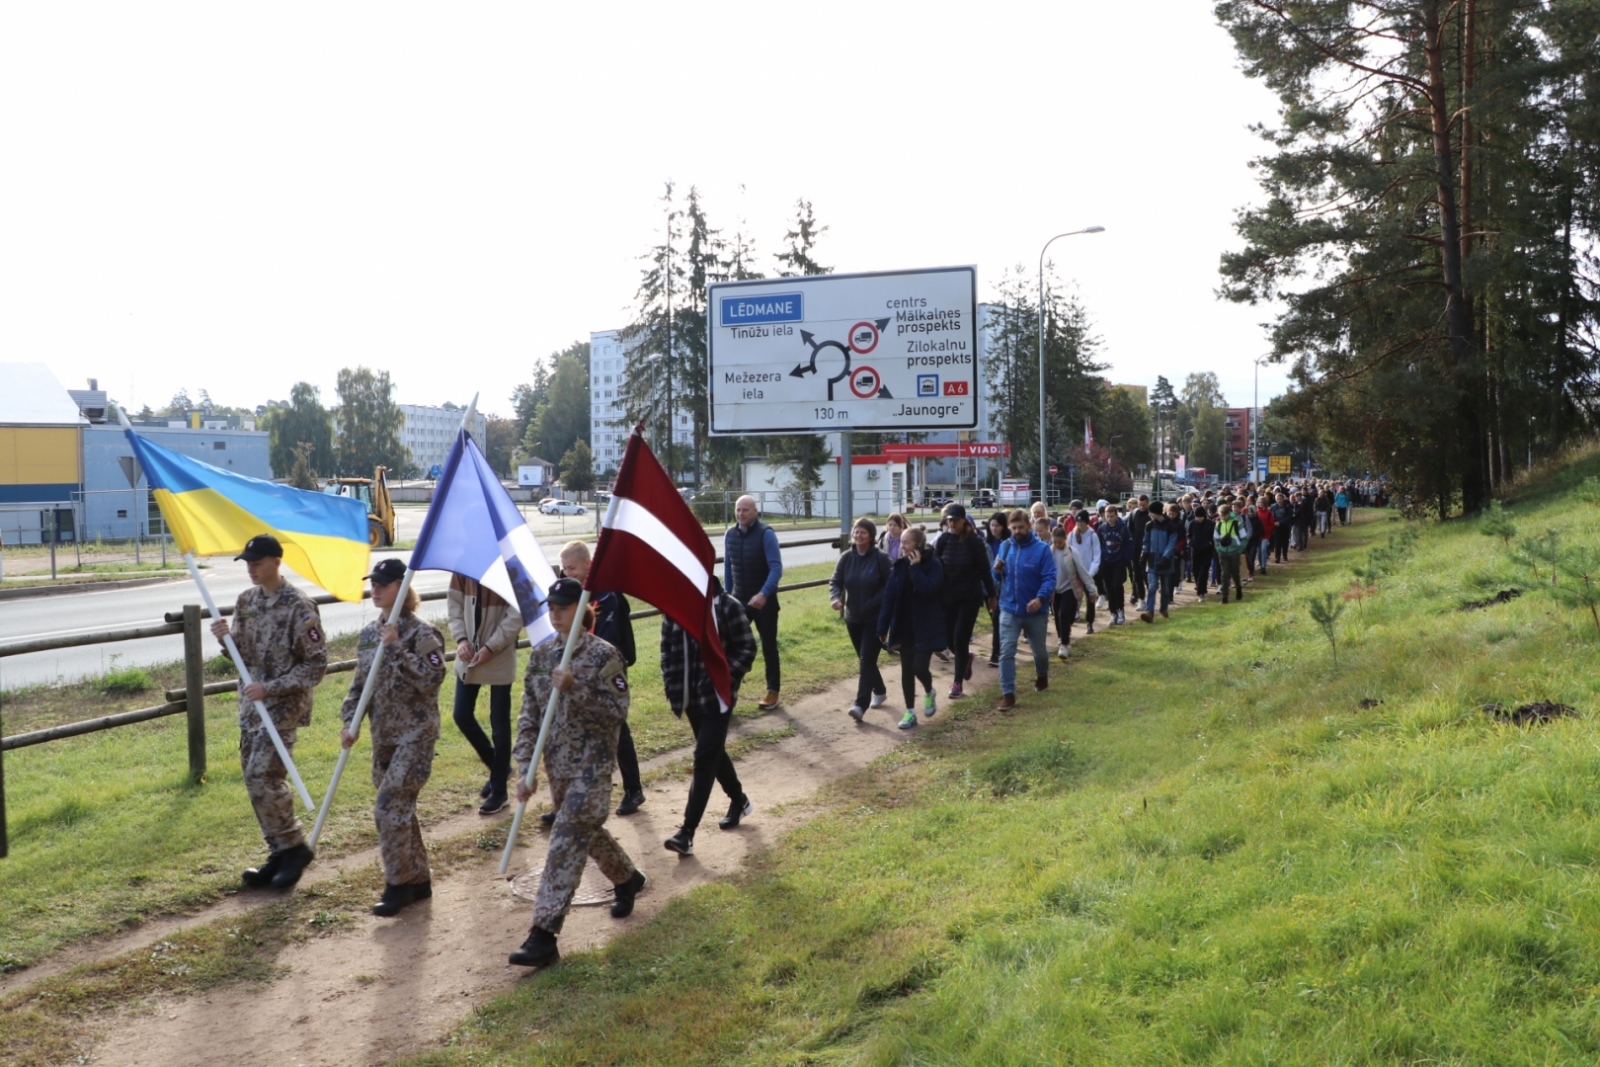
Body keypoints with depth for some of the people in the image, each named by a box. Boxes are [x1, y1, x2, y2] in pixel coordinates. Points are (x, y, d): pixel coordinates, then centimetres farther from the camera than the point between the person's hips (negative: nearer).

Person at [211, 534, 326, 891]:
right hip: (251, 704, 8)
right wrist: (228, 637, -7)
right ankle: (279, 852, 20)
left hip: (284, 704, -8)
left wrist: (270, 688, -20)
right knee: (254, 779, 9)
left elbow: (316, 665, -15)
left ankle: (294, 846, 4)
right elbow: (245, 655, 14)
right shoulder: (246, 600, 7)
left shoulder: (299, 607, -15)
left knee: (264, 777, -13)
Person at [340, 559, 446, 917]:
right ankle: (418, 880, 25)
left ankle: (399, 884, 2)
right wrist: (349, 721, 1)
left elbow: (430, 680, -24)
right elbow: (359, 683, 13)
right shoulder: (369, 633, 8)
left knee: (389, 806, -12)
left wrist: (396, 647, -25)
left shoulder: (421, 634, -13)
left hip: (415, 735, -8)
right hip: (383, 736, 8)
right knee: (401, 808, 13)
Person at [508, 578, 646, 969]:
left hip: (592, 766, -7)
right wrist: (525, 768, -1)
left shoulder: (603, 655, -12)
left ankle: (543, 936, -13)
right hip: (557, 766, 7)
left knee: (566, 843, -13)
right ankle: (627, 878, 50)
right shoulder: (541, 655, 5)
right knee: (586, 832, 23)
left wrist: (574, 687, -28)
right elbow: (529, 715, 6)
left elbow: (616, 712, -17)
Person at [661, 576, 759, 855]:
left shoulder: (728, 607, -10)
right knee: (714, 754, 18)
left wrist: (725, 677, -18)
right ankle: (739, 801, 42)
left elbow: (747, 649, -7)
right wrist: (672, 687, 1)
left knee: (704, 759, -9)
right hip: (691, 697, 5)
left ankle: (687, 832, -10)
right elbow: (667, 650, 11)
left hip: (718, 696, -5)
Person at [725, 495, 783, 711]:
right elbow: (727, 567, 11)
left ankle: (772, 692, 19)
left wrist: (764, 594, -32)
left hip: (764, 601, -4)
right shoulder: (730, 534, 1)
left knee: (768, 646, 7)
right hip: (739, 600, 4)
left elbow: (776, 568, -21)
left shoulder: (766, 534, -15)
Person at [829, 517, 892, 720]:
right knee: (865, 659, 17)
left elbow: (890, 586, -11)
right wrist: (836, 598, -23)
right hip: (853, 618, 5)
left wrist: (872, 604, -19)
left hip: (875, 618, -5)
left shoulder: (881, 558, -12)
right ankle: (879, 692, 38)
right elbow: (835, 582, -2)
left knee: (866, 660, -12)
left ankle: (861, 705, -16)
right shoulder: (846, 558, 0)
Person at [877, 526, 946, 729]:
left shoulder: (933, 565, -12)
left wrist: (915, 567, -24)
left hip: (926, 627, -5)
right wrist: (883, 627, -1)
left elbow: (928, 590, -27)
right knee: (906, 669, 6)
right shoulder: (899, 566, 2)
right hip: (905, 626, 5)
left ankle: (929, 693, 23)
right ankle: (910, 712, 16)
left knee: (919, 666, -10)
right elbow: (889, 597, 1)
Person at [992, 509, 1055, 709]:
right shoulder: (1005, 547, 2)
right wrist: (997, 570, -15)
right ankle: (1008, 693, -2)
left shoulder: (1042, 549, -11)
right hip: (1009, 610, 2)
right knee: (1006, 652, -7)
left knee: (1039, 649, 19)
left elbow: (1050, 578, -16)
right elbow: (999, 578, 10)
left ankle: (1042, 674, 48)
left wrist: (1040, 598, -33)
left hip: (1036, 611, -2)